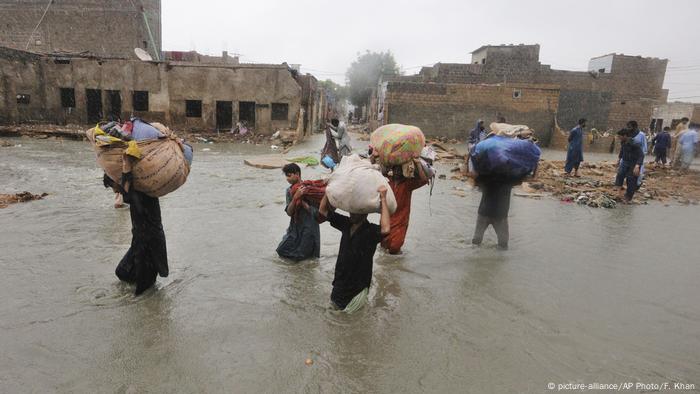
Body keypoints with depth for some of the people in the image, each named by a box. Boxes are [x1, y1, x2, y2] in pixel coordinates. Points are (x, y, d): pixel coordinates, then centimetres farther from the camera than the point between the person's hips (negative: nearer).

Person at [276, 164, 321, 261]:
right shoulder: (289, 190, 1)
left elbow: (315, 212, -18)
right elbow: (289, 212, -9)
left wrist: (300, 199, -25)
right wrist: (295, 197, -23)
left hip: (308, 228, -5)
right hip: (295, 227, 6)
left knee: (298, 256, -5)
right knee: (281, 250, 6)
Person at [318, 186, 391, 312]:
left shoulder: (371, 230, -21)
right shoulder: (346, 224, -4)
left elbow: (385, 229, -45)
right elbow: (323, 210, 0)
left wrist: (383, 199, -43)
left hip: (358, 284, -6)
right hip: (340, 280, 6)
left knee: (348, 310, 9)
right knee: (334, 305, 20)